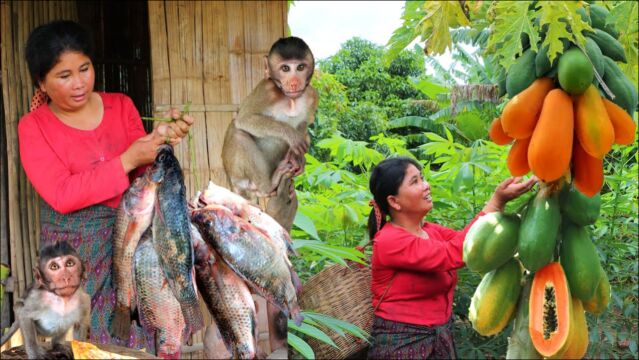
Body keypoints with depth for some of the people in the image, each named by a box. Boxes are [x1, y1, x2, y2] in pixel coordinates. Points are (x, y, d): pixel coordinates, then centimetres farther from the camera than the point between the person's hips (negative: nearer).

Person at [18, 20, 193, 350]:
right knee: (83, 338, 3)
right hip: (74, 247, -2)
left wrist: (160, 140, -18)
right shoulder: (33, 127, -5)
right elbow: (62, 195, -17)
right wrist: (126, 160, -24)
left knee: (135, 333, 4)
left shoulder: (121, 105, 3)